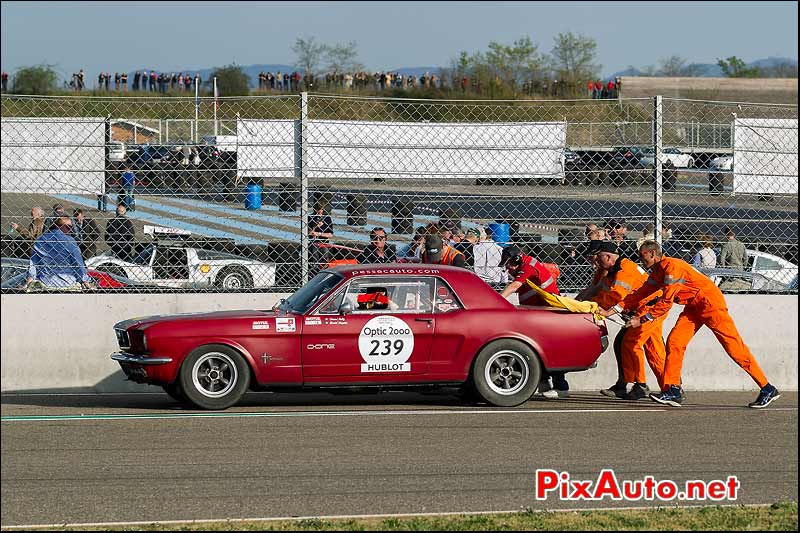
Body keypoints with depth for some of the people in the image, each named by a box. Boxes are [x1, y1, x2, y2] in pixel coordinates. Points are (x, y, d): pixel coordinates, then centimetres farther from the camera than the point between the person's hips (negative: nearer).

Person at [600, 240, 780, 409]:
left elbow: (666, 303, -23)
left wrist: (641, 319, -19)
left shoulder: (672, 267, -20)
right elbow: (641, 294, 16)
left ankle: (767, 389, -10)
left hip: (710, 303, -10)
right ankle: (673, 391, -4)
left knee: (733, 345, -11)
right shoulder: (657, 272, 10)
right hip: (693, 307, 10)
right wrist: (611, 311, 12)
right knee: (674, 341, -4)